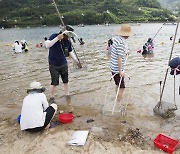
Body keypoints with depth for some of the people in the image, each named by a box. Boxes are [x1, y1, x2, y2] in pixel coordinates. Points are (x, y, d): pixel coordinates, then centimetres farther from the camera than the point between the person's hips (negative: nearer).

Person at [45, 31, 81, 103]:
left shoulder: (68, 41, -4)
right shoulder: (54, 36, -15)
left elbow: (71, 52, 9)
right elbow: (47, 45, -32)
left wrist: (77, 61, 2)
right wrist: (57, 38, -38)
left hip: (63, 64, 4)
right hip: (54, 65, -4)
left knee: (66, 81, 12)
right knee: (54, 82, -5)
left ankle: (67, 95, 31)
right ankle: (51, 98, 15)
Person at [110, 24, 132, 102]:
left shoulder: (116, 38, 5)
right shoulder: (121, 42, -23)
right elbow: (119, 58, -25)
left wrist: (125, 52, 24)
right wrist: (120, 71, -22)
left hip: (113, 67, 9)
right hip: (117, 69, -9)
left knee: (118, 85, 23)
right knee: (121, 87, 2)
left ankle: (117, 100, 38)